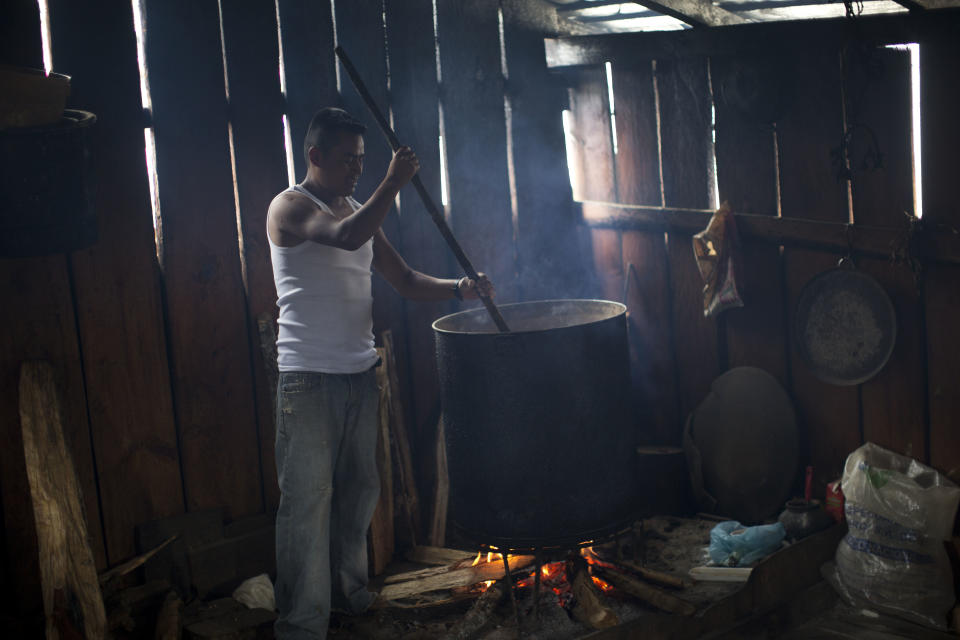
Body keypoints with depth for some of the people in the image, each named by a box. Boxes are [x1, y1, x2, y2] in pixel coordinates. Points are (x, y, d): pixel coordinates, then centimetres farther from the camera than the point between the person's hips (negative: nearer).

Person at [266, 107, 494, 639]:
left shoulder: (359, 211, 17)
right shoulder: (290, 206, -7)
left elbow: (406, 281, 15)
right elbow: (347, 236, -27)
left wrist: (460, 289, -1)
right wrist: (393, 182, -20)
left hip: (359, 374, 8)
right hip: (308, 376, -8)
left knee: (359, 489, 15)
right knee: (308, 499, -6)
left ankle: (349, 591, 31)